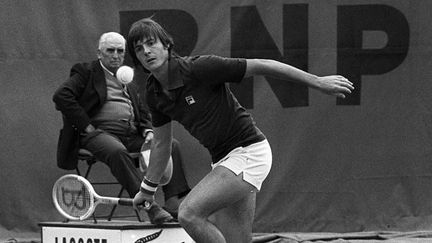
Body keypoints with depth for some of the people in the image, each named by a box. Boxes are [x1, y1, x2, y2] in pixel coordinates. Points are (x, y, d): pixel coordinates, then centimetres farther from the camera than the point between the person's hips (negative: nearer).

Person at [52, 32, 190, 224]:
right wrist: (86, 126, -12)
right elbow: (61, 96, -7)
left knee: (171, 146, -14)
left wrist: (148, 132, 4)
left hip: (131, 135, 7)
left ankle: (174, 203, -26)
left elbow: (142, 113, 27)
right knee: (117, 151, -39)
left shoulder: (128, 81, 26)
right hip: (101, 132, -7)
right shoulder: (86, 73, 7)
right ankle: (149, 206, -45)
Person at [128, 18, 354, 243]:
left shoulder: (199, 68, -19)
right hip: (222, 160, 8)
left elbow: (261, 66, -15)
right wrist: (148, 188, 25)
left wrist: (318, 82, -13)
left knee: (189, 213, -23)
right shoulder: (154, 93, 3)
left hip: (248, 152, -8)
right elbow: (161, 142, 19)